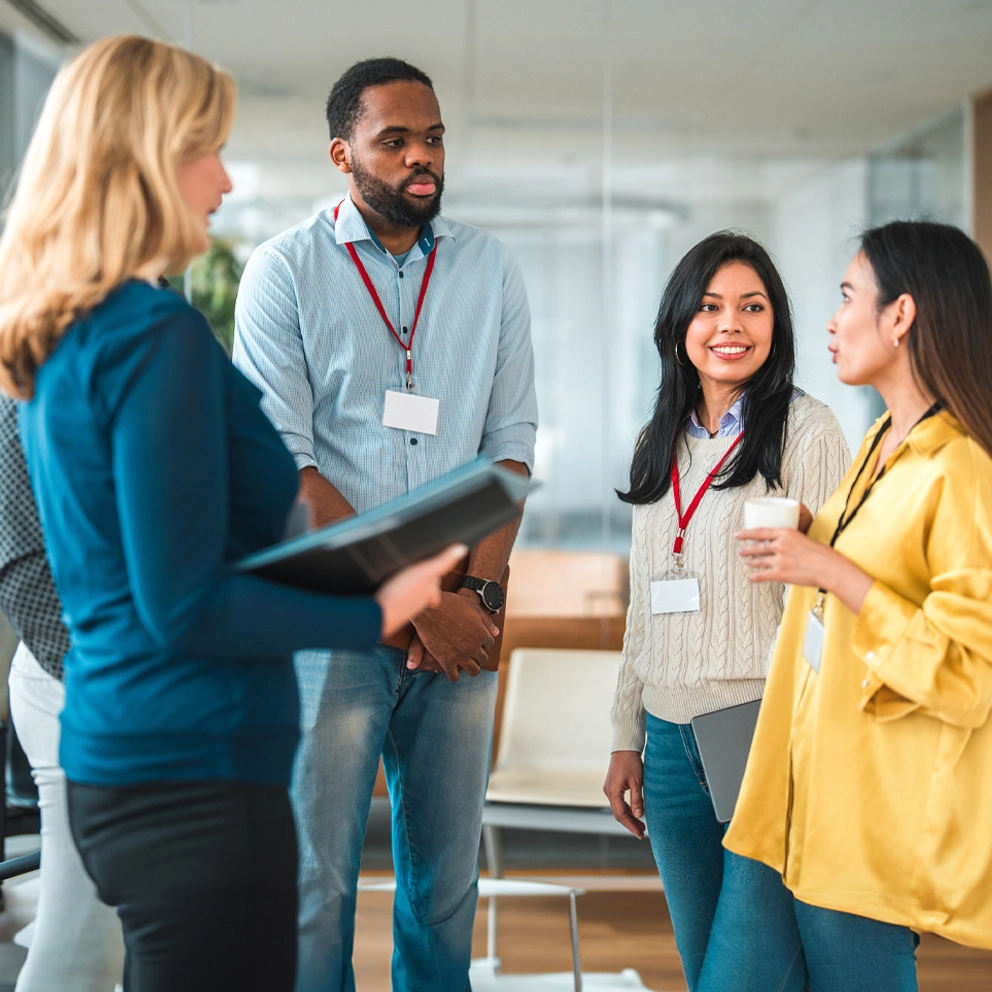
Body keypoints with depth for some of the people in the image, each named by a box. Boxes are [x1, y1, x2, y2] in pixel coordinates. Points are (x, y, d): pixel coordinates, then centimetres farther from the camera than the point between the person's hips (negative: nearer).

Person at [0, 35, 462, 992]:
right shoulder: (158, 338, -17)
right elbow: (185, 608, -19)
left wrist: (282, 512, 17)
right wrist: (377, 614, -13)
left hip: (110, 767, 10)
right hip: (196, 771, -10)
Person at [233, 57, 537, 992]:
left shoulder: (489, 270, 9)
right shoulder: (285, 271, -1)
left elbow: (510, 444, 7)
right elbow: (280, 466, -8)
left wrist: (479, 592, -8)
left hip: (460, 624, 3)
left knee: (446, 878, 9)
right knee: (313, 879, 1)